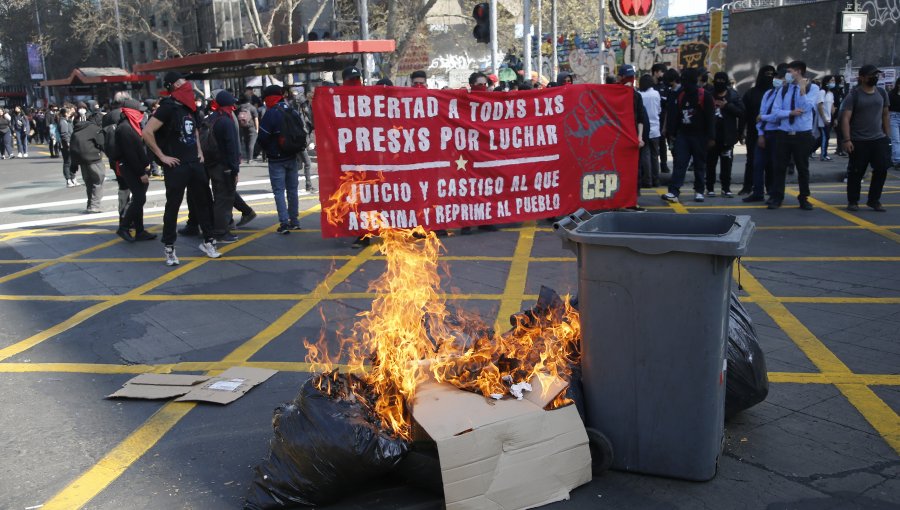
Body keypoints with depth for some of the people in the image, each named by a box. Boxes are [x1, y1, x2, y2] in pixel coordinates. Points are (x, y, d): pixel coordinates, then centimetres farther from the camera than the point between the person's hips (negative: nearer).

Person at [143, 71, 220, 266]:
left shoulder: (190, 107, 11)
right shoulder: (168, 108, -13)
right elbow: (146, 133, -19)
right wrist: (162, 156, -15)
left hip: (195, 163, 7)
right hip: (176, 165, -7)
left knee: (203, 202, 11)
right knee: (173, 206, 0)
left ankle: (208, 241, 22)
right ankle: (169, 248, 9)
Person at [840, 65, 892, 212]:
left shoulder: (882, 93, 9)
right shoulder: (853, 95, -7)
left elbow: (886, 115, 15)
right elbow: (845, 118, -12)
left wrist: (888, 135, 10)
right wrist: (847, 140, -20)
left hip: (880, 139, 4)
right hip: (859, 142, -4)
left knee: (881, 170, 0)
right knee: (856, 172, 3)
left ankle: (874, 200, 14)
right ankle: (852, 201, 16)